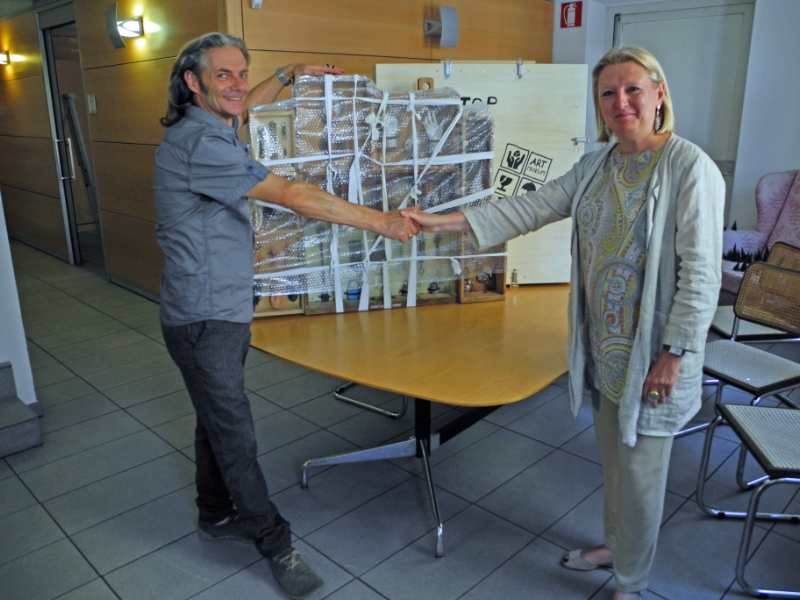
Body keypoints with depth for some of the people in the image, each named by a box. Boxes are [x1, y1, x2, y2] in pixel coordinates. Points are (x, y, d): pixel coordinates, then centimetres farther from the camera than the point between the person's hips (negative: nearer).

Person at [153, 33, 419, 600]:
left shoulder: (208, 126, 7)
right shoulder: (200, 144, -23)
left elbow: (243, 105, 33)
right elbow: (293, 196, -29)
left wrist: (290, 74, 33)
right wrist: (383, 221, -26)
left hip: (225, 310, 10)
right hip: (204, 319, -10)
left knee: (218, 419, 21)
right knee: (235, 434, 3)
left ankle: (217, 515, 39)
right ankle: (275, 541, 17)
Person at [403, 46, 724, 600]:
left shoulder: (690, 168, -16)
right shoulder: (597, 166, 6)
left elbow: (701, 275, -17)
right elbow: (530, 208, 3)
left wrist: (673, 356, -17)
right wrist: (444, 221, -3)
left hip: (653, 355, -6)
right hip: (605, 346, 7)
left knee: (639, 473, 8)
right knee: (613, 457, 22)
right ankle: (615, 544, 46)